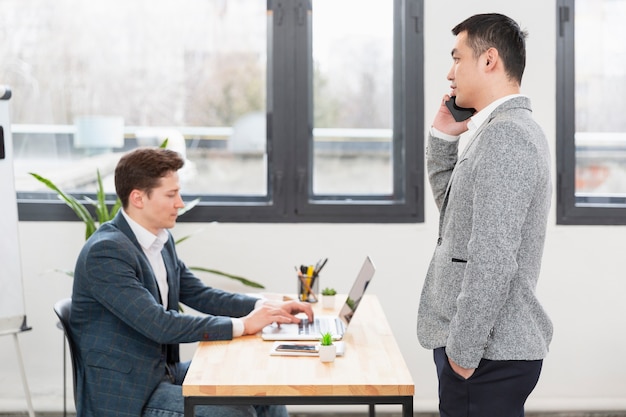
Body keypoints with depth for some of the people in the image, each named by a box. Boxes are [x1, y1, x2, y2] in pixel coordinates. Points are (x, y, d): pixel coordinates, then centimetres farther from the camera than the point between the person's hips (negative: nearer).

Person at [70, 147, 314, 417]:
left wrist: (266, 307, -2)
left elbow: (199, 294, 13)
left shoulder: (161, 240, 7)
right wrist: (241, 325, -20)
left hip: (164, 372, 9)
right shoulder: (105, 251, -21)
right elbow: (159, 325, -26)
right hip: (122, 392, -9)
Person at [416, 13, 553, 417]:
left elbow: (492, 258, -23)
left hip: (487, 353, -10)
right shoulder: (510, 129, 14)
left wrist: (463, 352, -19)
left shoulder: (503, 137, -18)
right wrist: (443, 137, 13)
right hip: (500, 343, 10)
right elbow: (454, 206, 25)